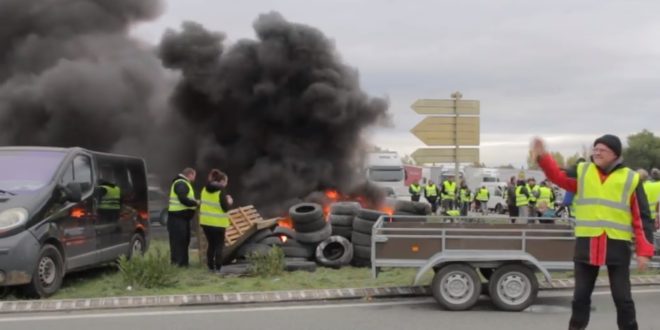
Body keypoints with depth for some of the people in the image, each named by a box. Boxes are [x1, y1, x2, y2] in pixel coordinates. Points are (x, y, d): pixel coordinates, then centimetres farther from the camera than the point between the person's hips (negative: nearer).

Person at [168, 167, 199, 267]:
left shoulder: (183, 183, 20)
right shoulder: (181, 184, -15)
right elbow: (183, 199, -24)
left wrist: (194, 203, 7)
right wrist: (196, 203, -12)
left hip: (182, 217, 11)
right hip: (178, 217, -11)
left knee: (184, 240, 16)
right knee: (178, 240, -8)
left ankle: (183, 263, 23)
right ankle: (176, 263, -5)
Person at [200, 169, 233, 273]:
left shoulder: (205, 189, 8)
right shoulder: (221, 191, -14)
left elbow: (204, 204, 15)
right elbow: (225, 208, -15)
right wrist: (229, 202, 4)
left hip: (206, 221, 6)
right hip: (218, 223, -6)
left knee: (211, 244, 16)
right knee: (219, 245, 3)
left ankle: (210, 267, 17)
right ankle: (217, 268, -1)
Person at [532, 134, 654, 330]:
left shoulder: (630, 179, -1)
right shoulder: (582, 172, 8)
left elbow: (641, 217, -1)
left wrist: (644, 251, -8)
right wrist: (542, 156, -19)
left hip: (617, 245, -2)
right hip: (586, 244, 2)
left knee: (622, 297, 4)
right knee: (581, 295, 10)